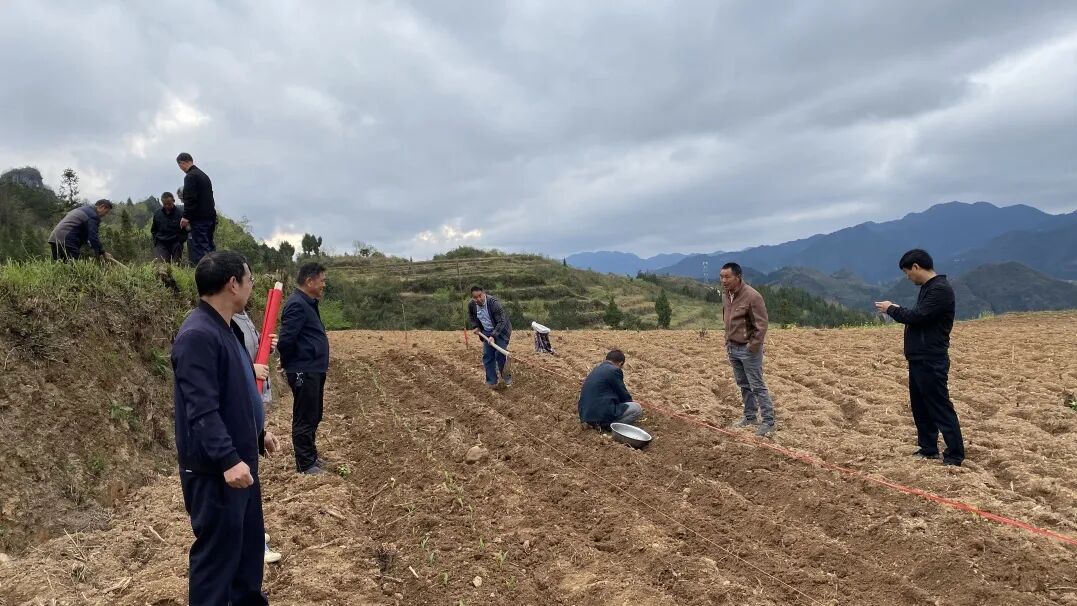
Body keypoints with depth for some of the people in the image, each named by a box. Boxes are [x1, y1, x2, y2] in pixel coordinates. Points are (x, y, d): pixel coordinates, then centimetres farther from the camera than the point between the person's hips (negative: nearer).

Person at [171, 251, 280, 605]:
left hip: (240, 459, 10)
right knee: (217, 551, 4)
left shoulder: (228, 328, 10)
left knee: (250, 540, 22)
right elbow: (202, 410, -27)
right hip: (214, 469, -10)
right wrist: (228, 459, -31)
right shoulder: (197, 336, -22)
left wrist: (258, 433, 24)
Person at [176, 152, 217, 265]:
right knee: (209, 245, 13)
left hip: (199, 218, -9)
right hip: (210, 216, 9)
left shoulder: (190, 177, -10)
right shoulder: (204, 175, 18)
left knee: (200, 246, -9)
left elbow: (190, 199, -18)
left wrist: (186, 217, -17)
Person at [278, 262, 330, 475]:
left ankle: (311, 456, 30)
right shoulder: (297, 305, -18)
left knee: (314, 417, 18)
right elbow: (285, 340, -23)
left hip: (314, 371, 10)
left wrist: (320, 363, 15)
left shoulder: (309, 304, 13)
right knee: (305, 418, 0)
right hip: (304, 373, -10)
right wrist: (289, 364, -8)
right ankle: (305, 464, 9)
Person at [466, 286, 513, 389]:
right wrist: (475, 326, -1)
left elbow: (501, 321, -29)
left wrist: (493, 335, -35)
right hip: (487, 332, 6)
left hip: (500, 331, -6)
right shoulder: (471, 304, -12)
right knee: (487, 357, 1)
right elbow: (471, 316, 13)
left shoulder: (494, 302, -30)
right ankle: (492, 382, 11)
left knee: (500, 354, -15)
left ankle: (507, 377, 9)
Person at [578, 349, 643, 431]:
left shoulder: (597, 369, 19)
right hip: (601, 415, -9)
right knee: (637, 408, 1)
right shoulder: (614, 370, -7)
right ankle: (607, 425, -8)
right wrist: (631, 404, 21)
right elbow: (623, 395, 0)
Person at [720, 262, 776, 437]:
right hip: (733, 348, 7)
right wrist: (728, 341, 13)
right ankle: (749, 417, 28)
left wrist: (752, 347, -17)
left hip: (748, 350, -7)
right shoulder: (725, 295, 4)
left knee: (757, 387, -3)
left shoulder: (752, 296, -19)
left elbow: (761, 325, -17)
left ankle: (768, 422, 5)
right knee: (743, 385, 16)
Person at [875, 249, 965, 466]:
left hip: (931, 361, -10)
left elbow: (918, 316, -23)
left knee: (940, 407, -5)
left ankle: (955, 455, 2)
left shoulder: (941, 289, -17)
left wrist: (892, 309, -8)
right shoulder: (927, 287, 16)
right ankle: (928, 449, 23)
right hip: (918, 358, 10)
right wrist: (897, 310, 1)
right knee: (920, 406, 14)